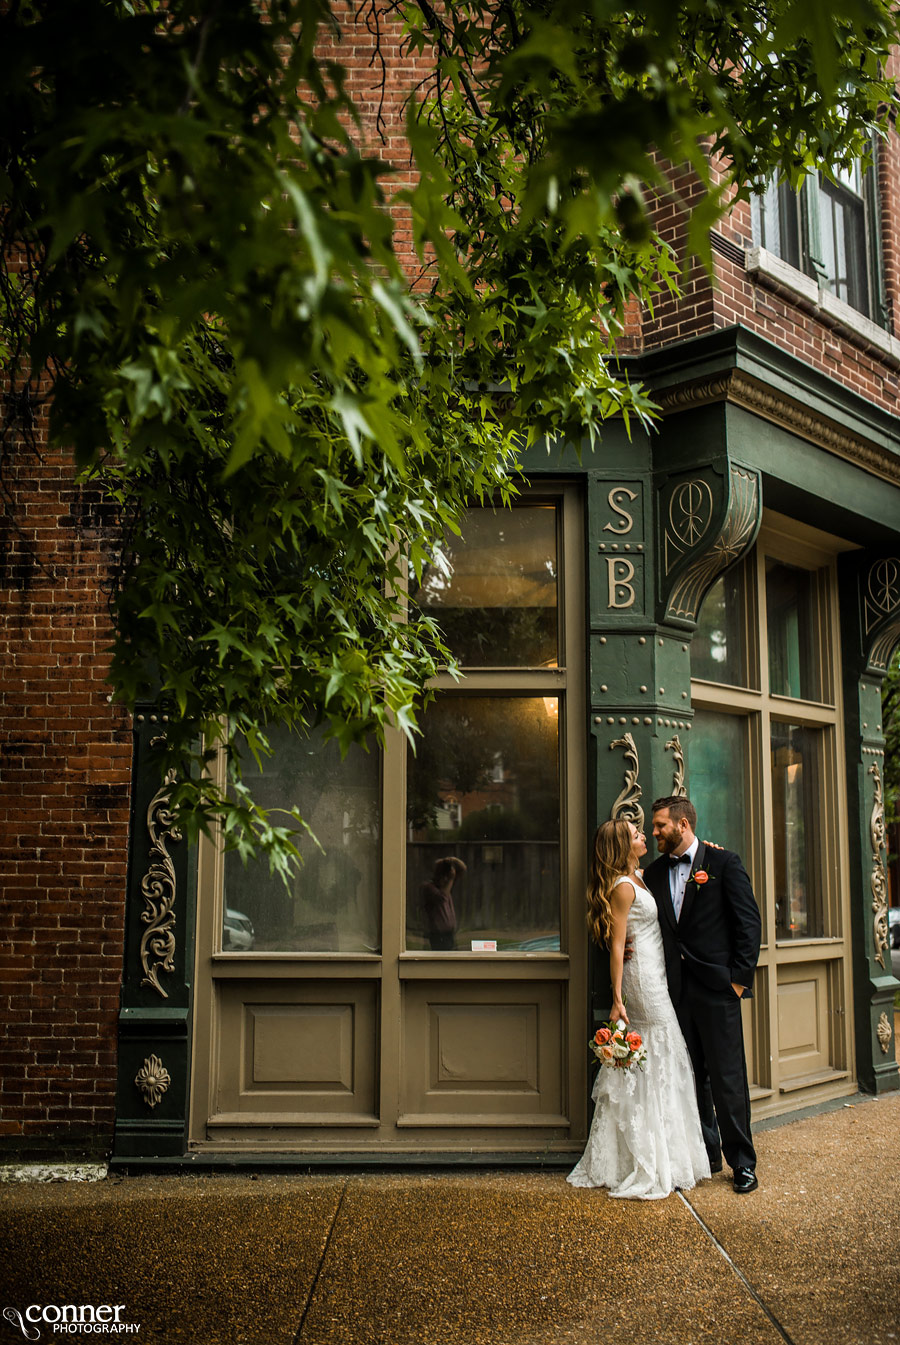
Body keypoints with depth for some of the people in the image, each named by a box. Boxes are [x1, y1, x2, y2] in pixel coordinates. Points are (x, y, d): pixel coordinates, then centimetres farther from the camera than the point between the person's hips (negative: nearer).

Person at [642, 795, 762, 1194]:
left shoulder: (723, 862, -2)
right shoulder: (654, 872, 12)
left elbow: (749, 922, -4)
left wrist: (740, 976, -9)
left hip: (716, 986, -5)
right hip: (675, 989, 5)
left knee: (727, 1076, -1)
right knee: (691, 1076, 10)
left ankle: (742, 1162, 11)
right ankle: (706, 1154, 22)